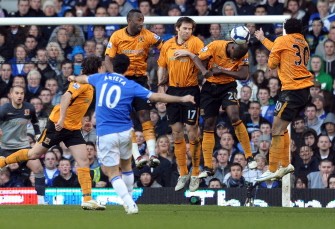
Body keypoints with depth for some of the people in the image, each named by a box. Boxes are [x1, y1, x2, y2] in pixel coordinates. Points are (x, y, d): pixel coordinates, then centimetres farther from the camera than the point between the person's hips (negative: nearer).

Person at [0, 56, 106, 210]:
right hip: (58, 124, -8)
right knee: (34, 154, 4)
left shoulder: (89, 86, 9)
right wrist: (61, 119, -39)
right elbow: (66, 97, -32)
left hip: (73, 128, 8)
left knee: (83, 160, -5)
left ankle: (87, 199, -8)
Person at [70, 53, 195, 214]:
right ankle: (129, 200, 26)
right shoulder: (131, 86, 0)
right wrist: (182, 99, 3)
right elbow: (157, 97, -5)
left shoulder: (101, 78, 5)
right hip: (125, 131, 1)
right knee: (126, 166, 23)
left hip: (105, 134, -1)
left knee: (113, 172, 1)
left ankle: (129, 204, -14)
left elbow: (83, 78, 28)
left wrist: (74, 78, 52)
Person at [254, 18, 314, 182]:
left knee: (277, 129, -9)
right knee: (281, 127, 19)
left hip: (292, 89, -8)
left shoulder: (282, 40, -3)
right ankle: (285, 165, 22)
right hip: (305, 89, 8)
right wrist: (263, 40, 42)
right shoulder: (303, 43, 17)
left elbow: (272, 64, 0)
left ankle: (273, 170, -13)